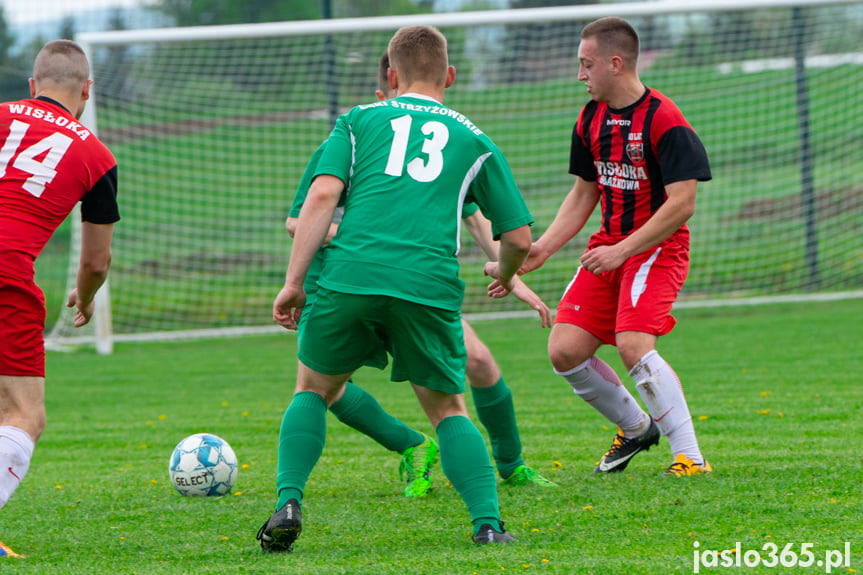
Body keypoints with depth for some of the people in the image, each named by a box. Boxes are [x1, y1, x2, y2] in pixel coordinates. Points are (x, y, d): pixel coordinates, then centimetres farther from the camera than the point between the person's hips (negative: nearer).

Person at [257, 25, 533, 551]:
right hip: (430, 285, 0)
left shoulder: (359, 121, 19)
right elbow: (519, 237, 20)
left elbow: (322, 196, 3)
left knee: (314, 389, 21)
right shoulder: (474, 140, 21)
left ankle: (289, 504, 4)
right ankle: (488, 523, 2)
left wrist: (294, 282, 3)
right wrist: (506, 276, 42)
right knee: (448, 409, 18)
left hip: (349, 275, 0)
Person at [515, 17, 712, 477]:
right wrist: (543, 248, 7)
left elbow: (681, 204, -20)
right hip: (608, 245, 8)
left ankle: (689, 457, -19)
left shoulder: (664, 121, -17)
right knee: (564, 352, -4)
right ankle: (635, 427, 20)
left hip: (657, 247, -7)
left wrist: (623, 250, -23)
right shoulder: (592, 119, 8)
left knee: (633, 344, -27)